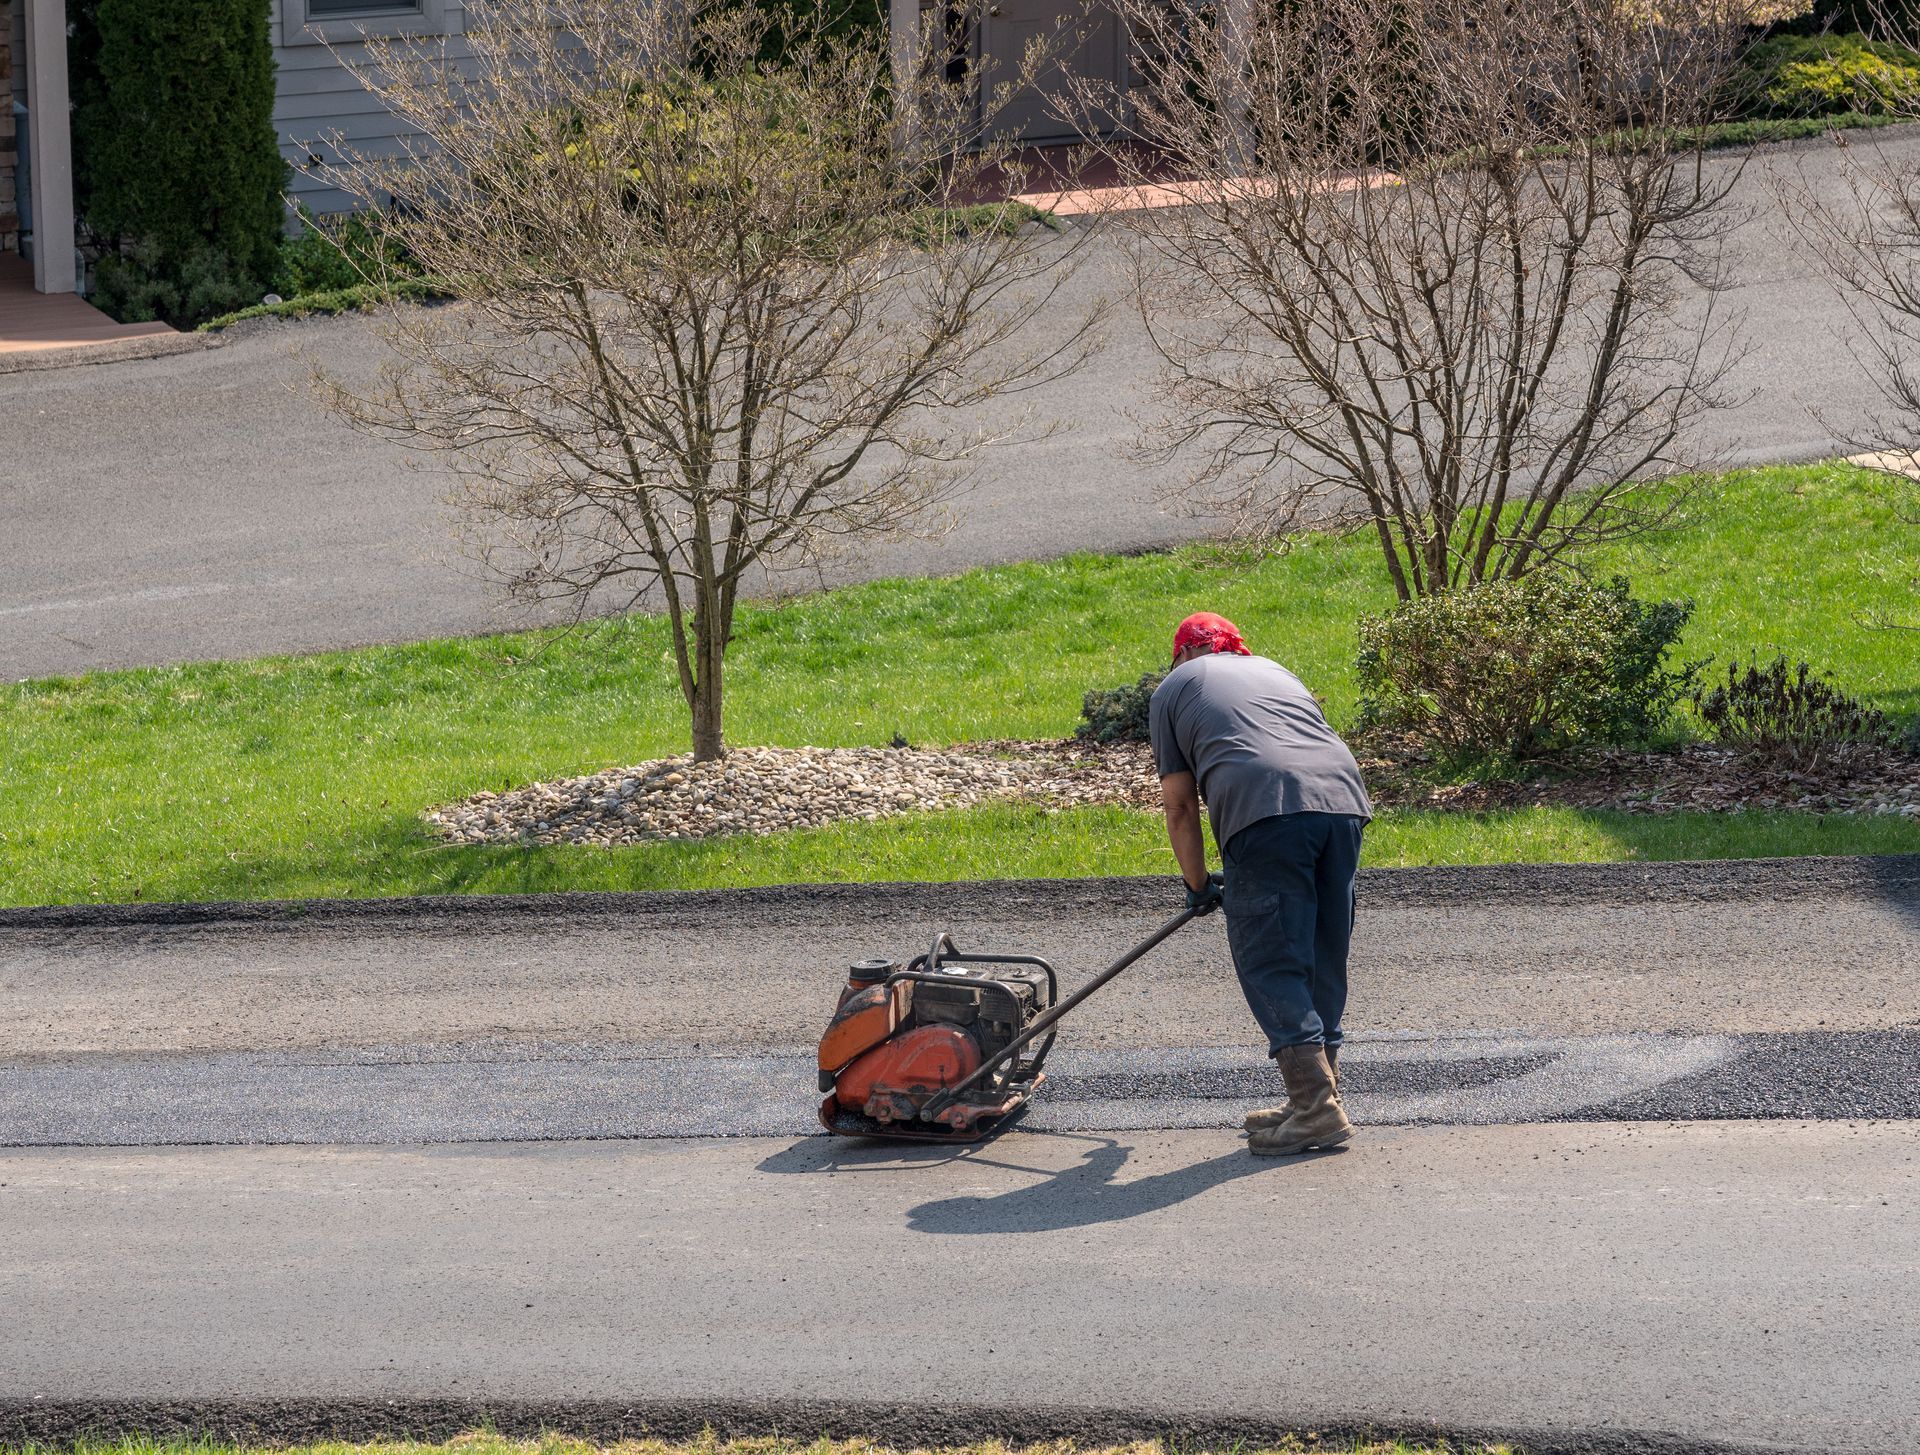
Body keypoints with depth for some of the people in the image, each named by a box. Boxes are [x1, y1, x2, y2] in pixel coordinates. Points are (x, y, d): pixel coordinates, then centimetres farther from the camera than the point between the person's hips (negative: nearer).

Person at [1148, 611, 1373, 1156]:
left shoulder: (1174, 688, 21)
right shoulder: (1274, 671, 35)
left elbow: (1181, 804, 18)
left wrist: (1198, 885, 29)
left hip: (1266, 813, -5)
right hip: (1342, 798, 6)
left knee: (1270, 966, -3)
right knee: (1324, 963, 14)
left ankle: (1319, 1106, -12)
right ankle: (1317, 1098, 19)